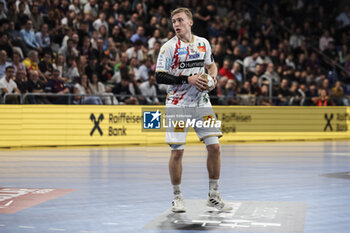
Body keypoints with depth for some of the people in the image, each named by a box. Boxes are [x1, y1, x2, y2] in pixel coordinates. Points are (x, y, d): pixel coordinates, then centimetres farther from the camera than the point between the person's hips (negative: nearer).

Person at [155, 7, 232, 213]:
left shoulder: (203, 43, 7)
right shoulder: (169, 47, -6)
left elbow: (211, 64, 23)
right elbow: (160, 76, -11)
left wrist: (213, 76, 1)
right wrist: (188, 79, -19)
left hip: (201, 102, 4)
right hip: (178, 105, -4)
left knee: (214, 146, -2)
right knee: (177, 151, -5)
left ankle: (214, 195, 12)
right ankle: (177, 197, 13)